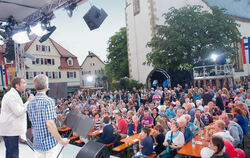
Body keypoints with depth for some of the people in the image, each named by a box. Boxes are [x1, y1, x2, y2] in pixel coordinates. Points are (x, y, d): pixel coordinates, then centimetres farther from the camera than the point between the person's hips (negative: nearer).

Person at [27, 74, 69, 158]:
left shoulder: (30, 103, 4)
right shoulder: (48, 101, -18)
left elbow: (33, 122, 12)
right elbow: (50, 124, -24)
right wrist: (61, 140, -16)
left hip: (37, 143, 6)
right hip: (50, 142, -6)